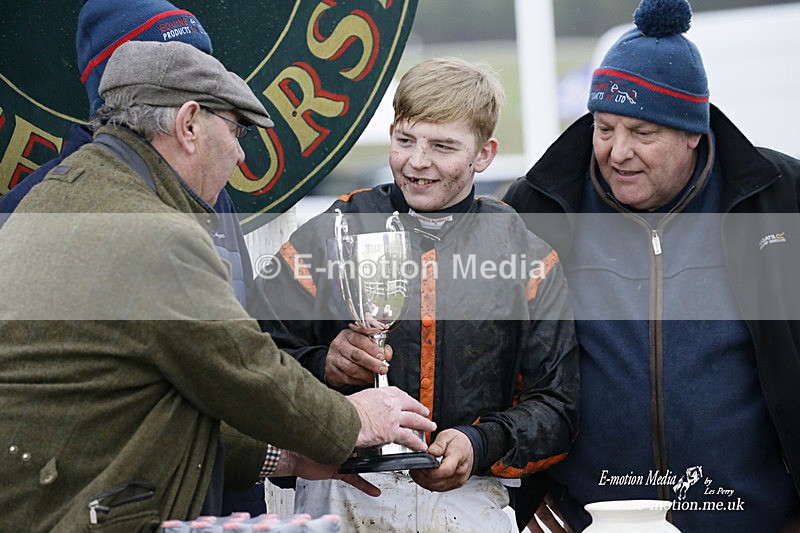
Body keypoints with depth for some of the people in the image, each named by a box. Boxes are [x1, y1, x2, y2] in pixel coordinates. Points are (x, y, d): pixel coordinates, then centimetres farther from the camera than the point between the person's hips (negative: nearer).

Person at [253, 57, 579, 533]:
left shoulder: (528, 255, 13)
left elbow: (557, 408, 12)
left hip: (468, 495, 1)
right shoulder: (326, 238, 11)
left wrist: (481, 445, -5)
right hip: (341, 489, -1)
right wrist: (323, 367, -12)